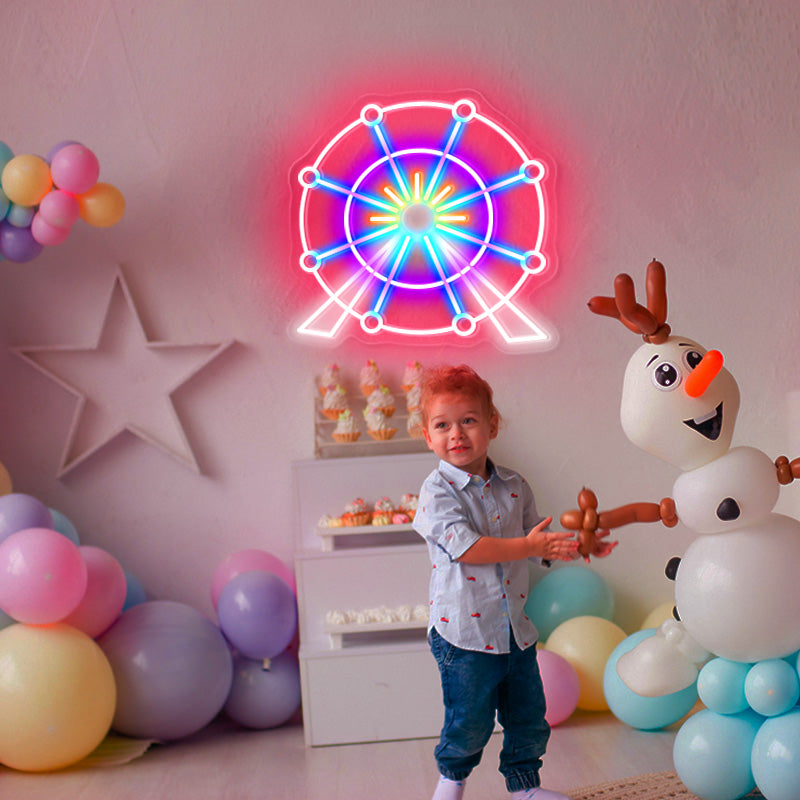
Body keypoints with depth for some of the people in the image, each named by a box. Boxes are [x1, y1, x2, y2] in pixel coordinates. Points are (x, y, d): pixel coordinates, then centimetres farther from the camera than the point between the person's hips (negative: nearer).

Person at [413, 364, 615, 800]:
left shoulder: (513, 486, 5)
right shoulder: (437, 490, -12)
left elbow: (536, 541, 16)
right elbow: (463, 546, -24)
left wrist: (575, 546, 0)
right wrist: (527, 546, -27)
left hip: (516, 628, 5)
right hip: (465, 631, -5)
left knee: (528, 716, 15)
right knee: (470, 722, 6)